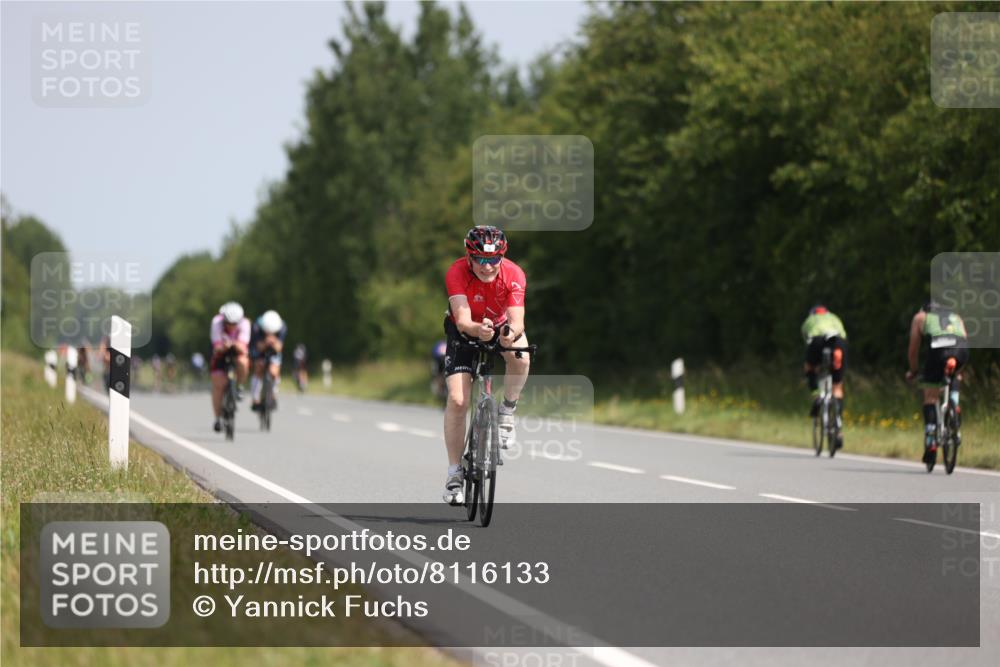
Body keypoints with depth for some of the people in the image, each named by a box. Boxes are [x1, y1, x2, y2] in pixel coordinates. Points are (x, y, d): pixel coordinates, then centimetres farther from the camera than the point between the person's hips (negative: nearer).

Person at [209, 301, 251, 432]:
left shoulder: (244, 323, -27)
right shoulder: (217, 322, -27)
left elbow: (243, 348, -35)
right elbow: (217, 347, -32)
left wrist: (236, 345, -56)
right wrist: (223, 347, -54)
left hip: (238, 353, 0)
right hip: (221, 353, 0)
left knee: (243, 362, -35)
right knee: (218, 385, -11)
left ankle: (239, 386, -6)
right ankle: (218, 418, 5)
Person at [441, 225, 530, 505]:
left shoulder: (513, 275, -28)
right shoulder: (457, 273, -31)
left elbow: (517, 319, -37)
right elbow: (462, 320, -40)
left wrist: (511, 332, -61)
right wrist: (478, 330, -62)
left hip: (500, 326, 1)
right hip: (465, 331, -1)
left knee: (520, 358, -34)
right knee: (457, 400, -15)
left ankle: (507, 412, -7)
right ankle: (454, 472, -2)